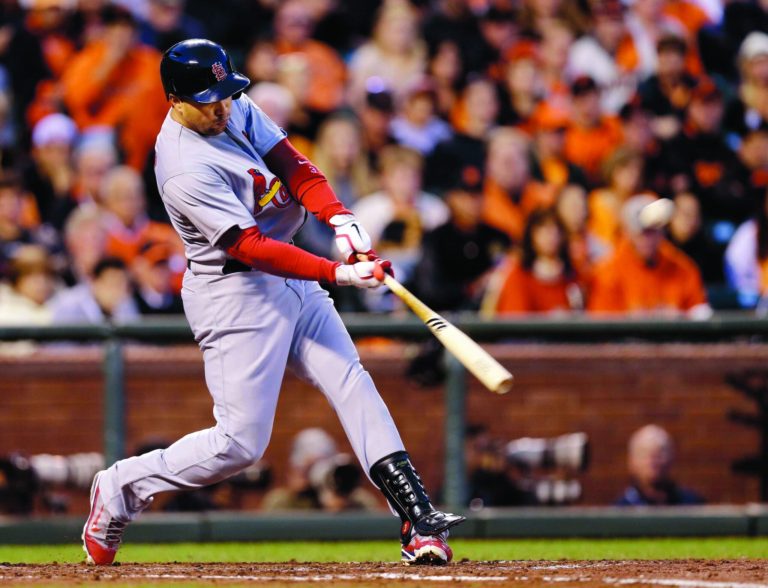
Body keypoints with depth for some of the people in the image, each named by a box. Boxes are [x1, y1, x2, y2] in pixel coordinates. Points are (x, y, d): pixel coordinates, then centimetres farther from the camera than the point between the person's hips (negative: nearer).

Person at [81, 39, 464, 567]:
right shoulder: (186, 170, -25)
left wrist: (343, 221, -21)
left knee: (353, 386, 0)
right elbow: (250, 247, -28)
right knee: (240, 443, -8)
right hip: (235, 295, -9)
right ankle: (121, 488, 10)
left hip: (290, 280, 9)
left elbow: (294, 168, -3)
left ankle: (418, 519, -4)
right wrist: (338, 274, -33)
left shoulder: (237, 109, 1)